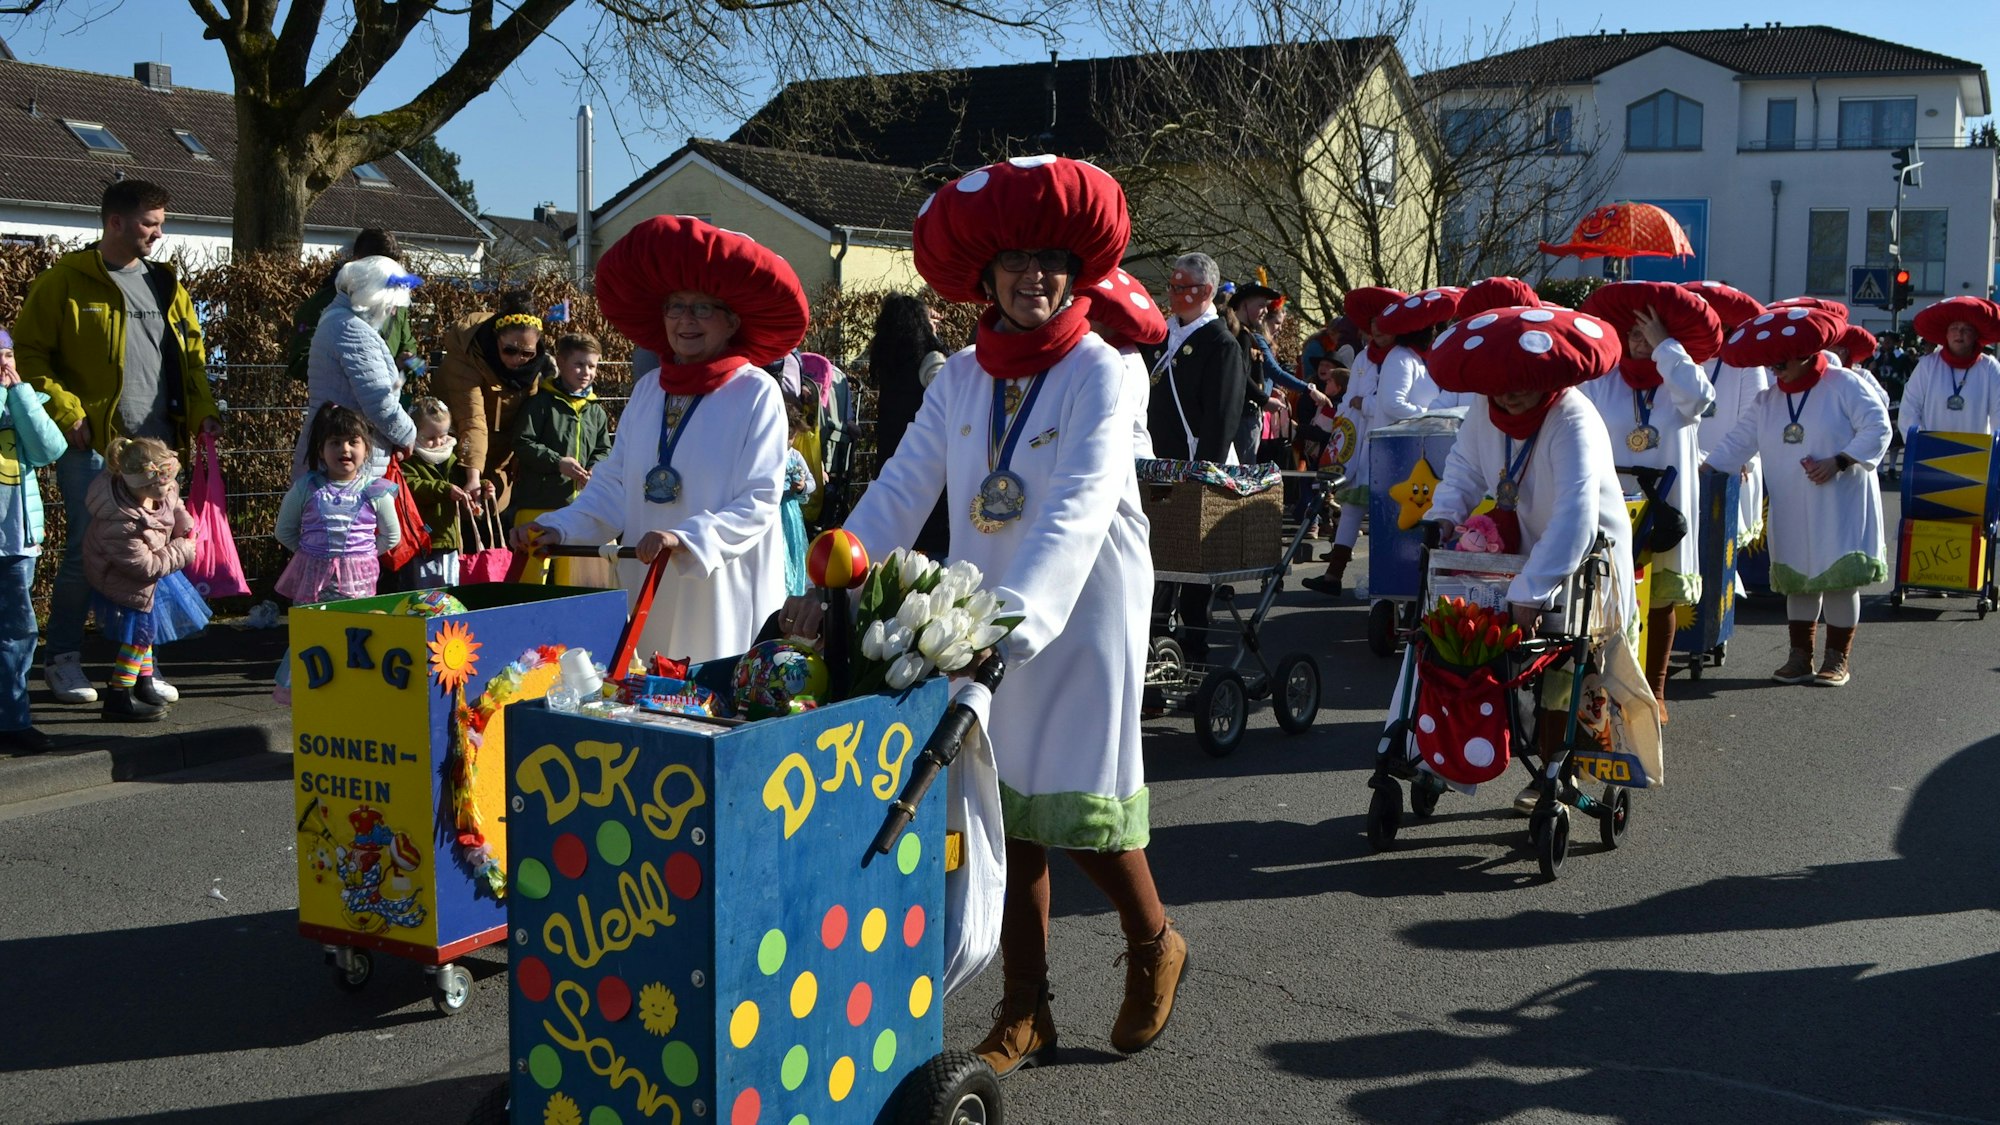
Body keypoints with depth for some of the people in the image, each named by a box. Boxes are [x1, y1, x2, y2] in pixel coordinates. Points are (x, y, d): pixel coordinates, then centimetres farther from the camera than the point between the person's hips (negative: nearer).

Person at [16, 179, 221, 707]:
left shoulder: (167, 286, 15)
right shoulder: (65, 283, -2)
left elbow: (192, 355, 19)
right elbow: (27, 355, -3)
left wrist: (203, 409, 4)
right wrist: (66, 412, -12)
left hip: (155, 445, 5)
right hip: (92, 446, -5)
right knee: (87, 550, -4)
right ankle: (62, 659, 12)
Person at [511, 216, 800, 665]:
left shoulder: (756, 394, -5)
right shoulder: (647, 391, 12)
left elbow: (760, 500, -11)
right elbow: (613, 486, 11)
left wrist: (686, 539, -24)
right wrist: (559, 528, -5)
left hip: (721, 592, -5)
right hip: (647, 590, 5)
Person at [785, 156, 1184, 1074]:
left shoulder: (1101, 374, -13)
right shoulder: (961, 377, 4)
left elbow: (1077, 513, -26)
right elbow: (902, 488, -2)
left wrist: (1015, 614, -40)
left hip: (1081, 622, -5)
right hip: (986, 625, 5)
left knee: (1080, 803, 1)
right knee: (1007, 809, 9)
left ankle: (1153, 946, 32)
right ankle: (1024, 1013, 22)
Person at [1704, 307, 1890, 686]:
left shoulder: (1844, 385, -7)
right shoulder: (1770, 398, 9)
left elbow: (1878, 429, -11)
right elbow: (1740, 440, 8)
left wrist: (1838, 462, -20)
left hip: (1841, 503, -5)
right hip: (1792, 509, 5)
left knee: (1840, 577, -2)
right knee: (1797, 578, 8)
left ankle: (1837, 659, 7)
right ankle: (1800, 657, 16)